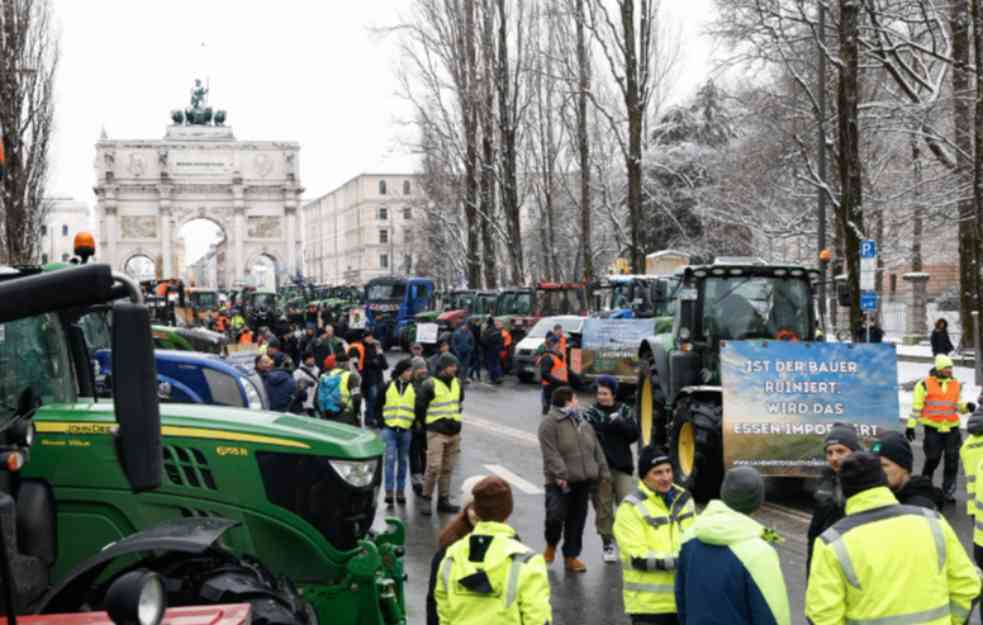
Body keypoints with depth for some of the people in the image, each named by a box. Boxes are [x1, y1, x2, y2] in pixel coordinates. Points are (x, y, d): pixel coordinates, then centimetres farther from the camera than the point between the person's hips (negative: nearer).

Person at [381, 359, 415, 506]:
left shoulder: (414, 389, 7)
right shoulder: (388, 386, 3)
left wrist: (415, 424, 1)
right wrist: (381, 421, 1)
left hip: (405, 430, 2)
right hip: (389, 428, -2)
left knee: (402, 461, 8)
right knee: (390, 459, -10)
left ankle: (400, 491, 15)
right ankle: (389, 491, -9)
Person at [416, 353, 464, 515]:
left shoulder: (457, 383, 10)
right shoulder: (430, 384, -10)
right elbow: (420, 406, -4)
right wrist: (428, 422, 4)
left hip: (454, 432, 6)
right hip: (436, 433, -6)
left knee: (447, 469, 10)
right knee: (434, 467, -12)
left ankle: (443, 500, 17)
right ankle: (426, 499, -1)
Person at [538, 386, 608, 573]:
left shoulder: (583, 424, 17)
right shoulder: (550, 423, -8)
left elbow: (597, 451, 18)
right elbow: (551, 453, -17)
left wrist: (603, 473, 11)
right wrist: (560, 475, -25)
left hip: (583, 481, 7)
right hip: (560, 482, -6)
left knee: (577, 520, 9)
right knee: (555, 515, -15)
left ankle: (571, 556, 22)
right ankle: (551, 545, 15)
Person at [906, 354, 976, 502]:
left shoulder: (956, 385, 9)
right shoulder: (925, 384, -5)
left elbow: (956, 404, 18)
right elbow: (916, 406, -2)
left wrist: (966, 406, -4)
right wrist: (911, 425, -4)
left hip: (951, 428, 4)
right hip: (933, 429, -4)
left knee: (952, 462, 0)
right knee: (932, 459, 2)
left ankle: (948, 491, 10)